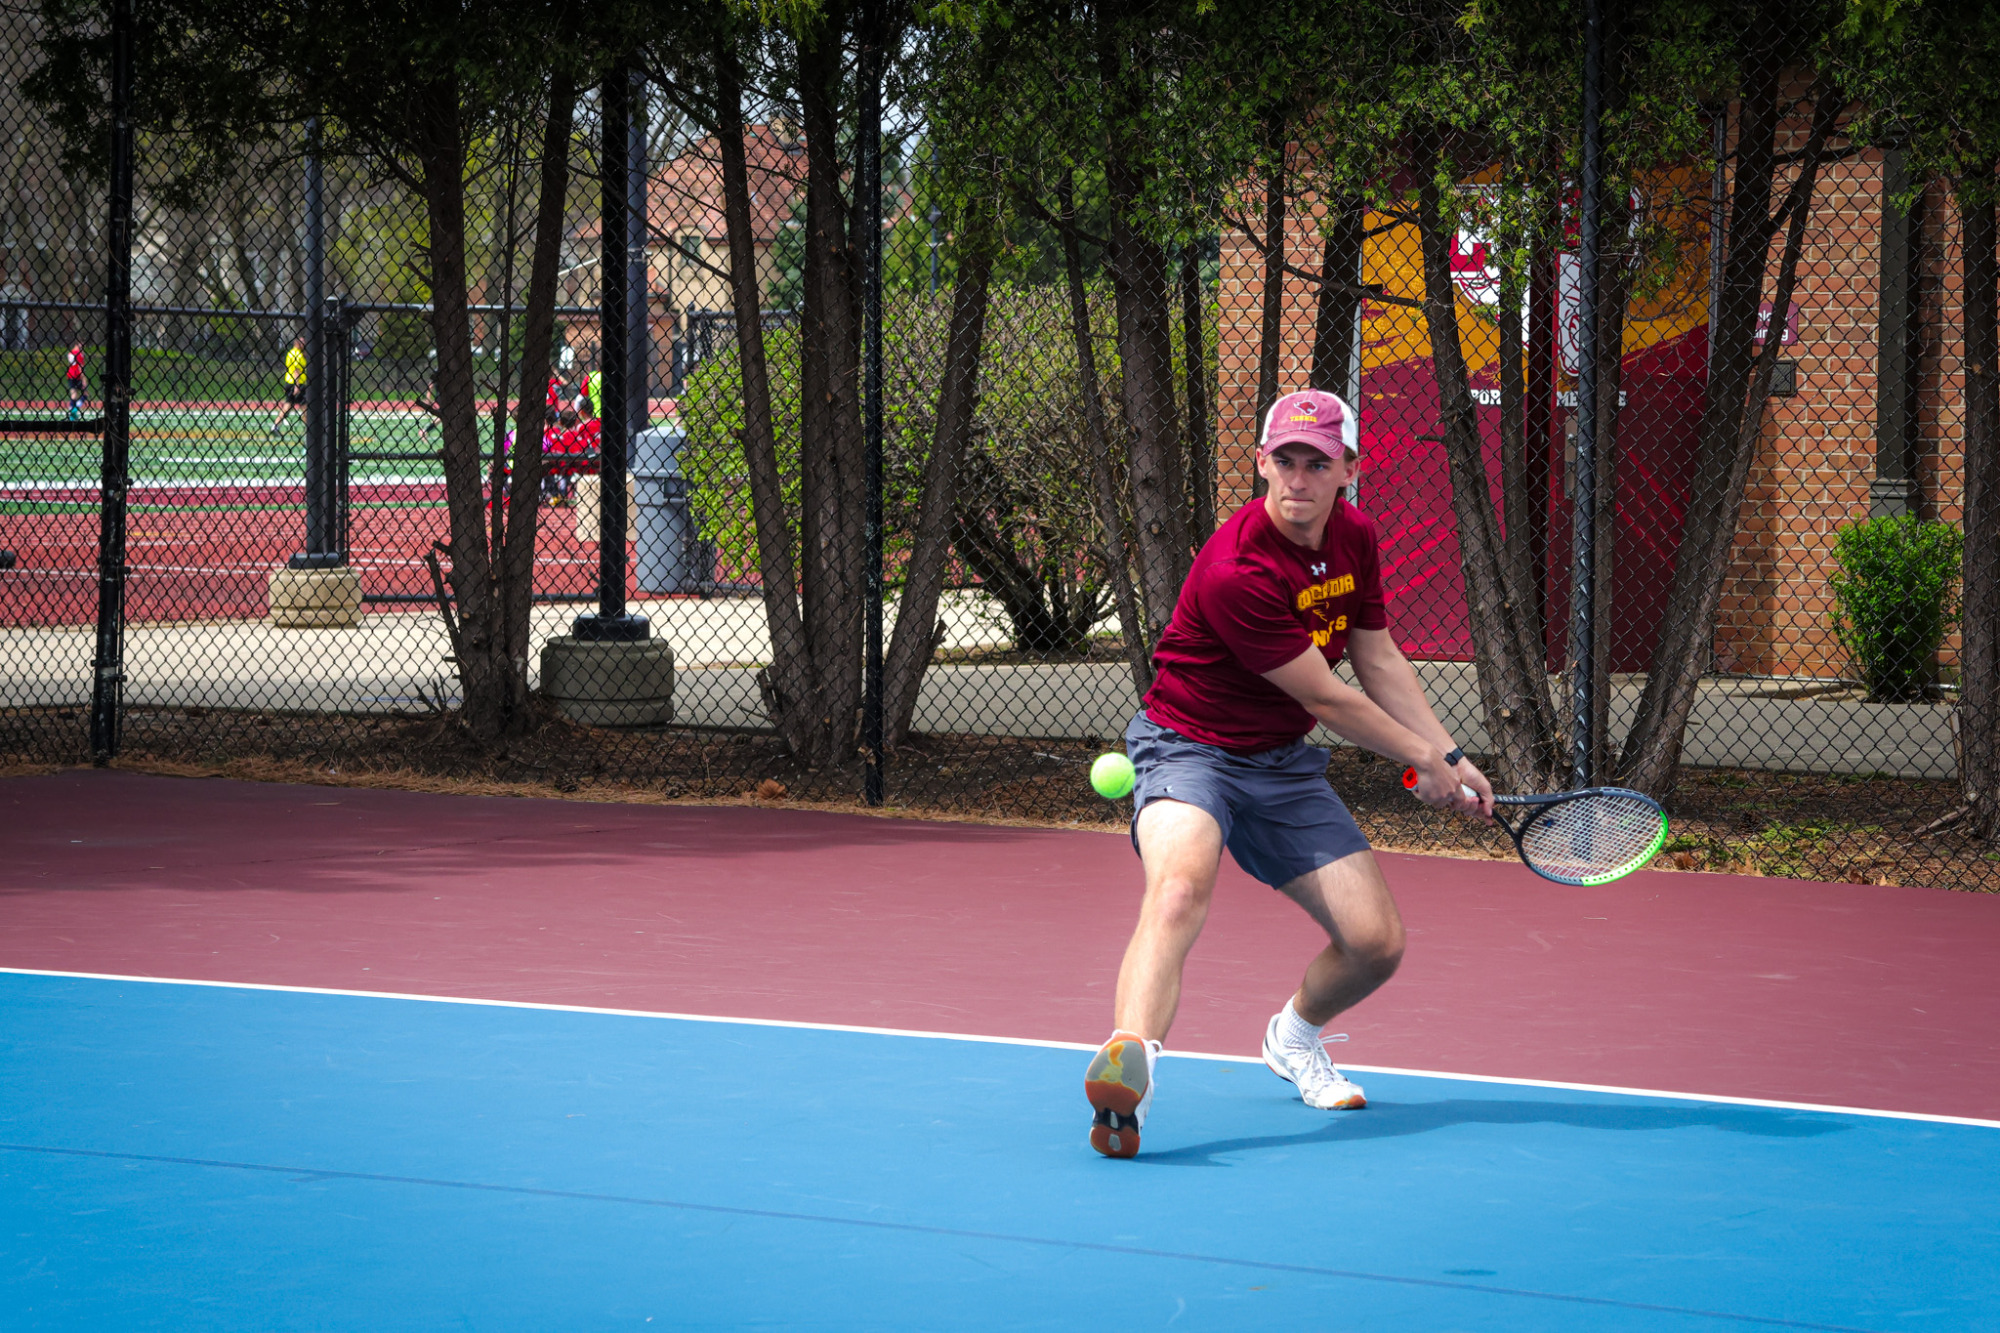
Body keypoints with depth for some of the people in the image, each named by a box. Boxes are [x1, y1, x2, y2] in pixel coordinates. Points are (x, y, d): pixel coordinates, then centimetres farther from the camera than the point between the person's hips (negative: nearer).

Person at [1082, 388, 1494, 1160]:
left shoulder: (1353, 538, -2)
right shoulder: (1236, 572, -28)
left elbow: (1378, 661, 13)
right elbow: (1326, 698, -19)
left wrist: (1452, 758, 8)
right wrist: (1426, 763, -6)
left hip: (1282, 764, 7)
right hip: (1189, 748, -7)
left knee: (1375, 941, 0)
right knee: (1180, 885, -38)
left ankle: (1293, 1038, 33)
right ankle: (1129, 1068, -58)